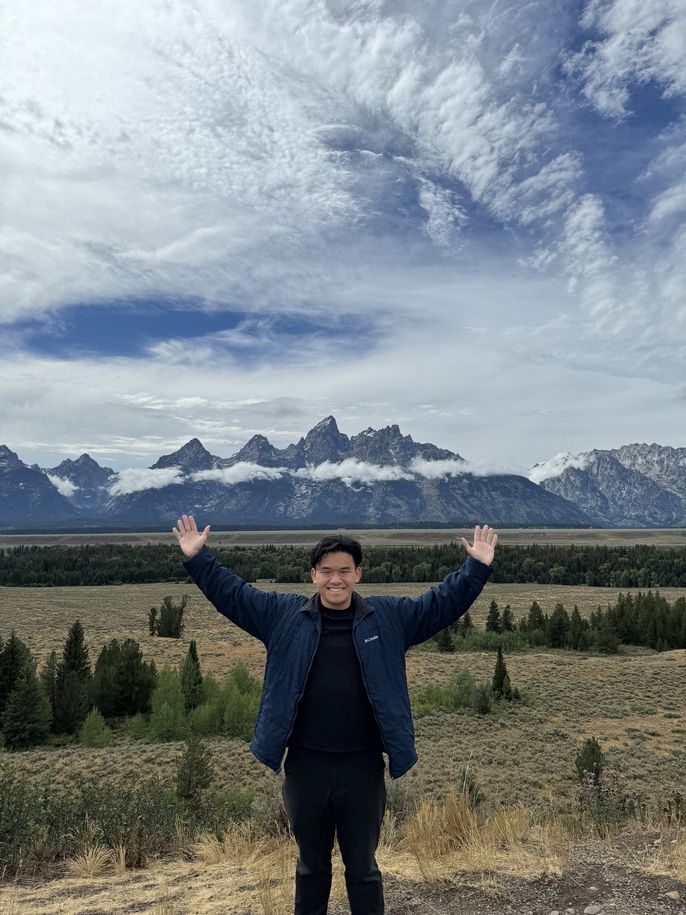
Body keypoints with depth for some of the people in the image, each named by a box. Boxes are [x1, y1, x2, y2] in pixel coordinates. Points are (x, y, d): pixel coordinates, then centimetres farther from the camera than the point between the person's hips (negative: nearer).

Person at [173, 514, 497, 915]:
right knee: (311, 865, 21)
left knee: (363, 867, 17)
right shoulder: (283, 614, -2)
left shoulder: (389, 616, -1)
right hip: (305, 766, 1)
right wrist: (198, 557, -7)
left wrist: (477, 567, -9)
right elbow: (232, 593, 1)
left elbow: (443, 601, 0)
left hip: (363, 767, 0)